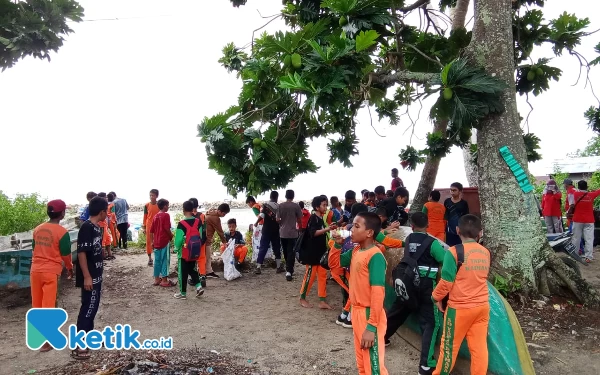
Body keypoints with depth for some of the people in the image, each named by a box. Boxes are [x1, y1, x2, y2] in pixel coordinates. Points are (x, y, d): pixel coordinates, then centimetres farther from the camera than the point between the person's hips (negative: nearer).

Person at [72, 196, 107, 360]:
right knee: (88, 308, -5)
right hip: (89, 277, -9)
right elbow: (81, 253, -22)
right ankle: (77, 346, 1)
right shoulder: (86, 228, -20)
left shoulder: (96, 227, 9)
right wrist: (86, 277, -23)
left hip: (96, 275, 9)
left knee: (93, 306, 17)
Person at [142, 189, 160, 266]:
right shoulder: (147, 205, -2)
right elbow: (145, 217, 2)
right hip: (149, 226, 1)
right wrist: (143, 227, 1)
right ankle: (149, 258, 16)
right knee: (148, 241, 5)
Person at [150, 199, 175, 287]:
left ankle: (156, 279, 20)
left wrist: (152, 242, 18)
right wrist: (171, 236, -1)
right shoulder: (166, 215, -10)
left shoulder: (155, 216, 11)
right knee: (165, 260, -1)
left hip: (156, 242, 7)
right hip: (165, 241, -7)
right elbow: (167, 228, -17)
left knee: (157, 260, 13)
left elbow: (151, 231, 12)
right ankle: (164, 280, 2)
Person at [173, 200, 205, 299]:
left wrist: (176, 248, 2)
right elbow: (201, 237, 1)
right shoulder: (198, 222, -4)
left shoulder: (181, 224, -18)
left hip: (184, 253, -5)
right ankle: (199, 286, 9)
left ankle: (183, 293, 16)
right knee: (192, 270, 22)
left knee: (183, 273, 8)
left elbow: (179, 239, -16)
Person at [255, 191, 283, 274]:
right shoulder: (278, 207, -3)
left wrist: (256, 223, 2)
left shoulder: (265, 205, -3)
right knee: (277, 249, 12)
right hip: (275, 231, 0)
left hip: (266, 230, 0)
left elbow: (261, 216, -13)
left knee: (263, 248, 2)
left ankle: (258, 268, -2)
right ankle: (279, 267, 17)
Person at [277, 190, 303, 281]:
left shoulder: (280, 206, -2)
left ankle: (289, 269, 30)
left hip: (283, 233, 3)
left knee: (286, 252, 17)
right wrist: (299, 226, 19)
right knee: (291, 252, -2)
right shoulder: (296, 206, -7)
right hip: (293, 233, -3)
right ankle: (289, 271, -13)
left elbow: (277, 219, -1)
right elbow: (299, 220, -2)